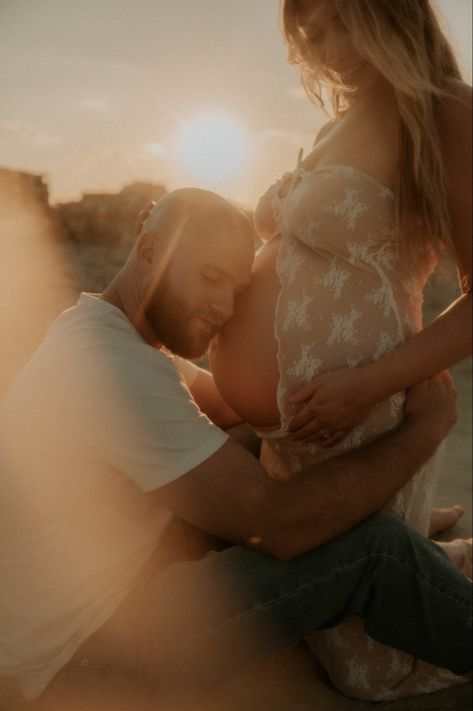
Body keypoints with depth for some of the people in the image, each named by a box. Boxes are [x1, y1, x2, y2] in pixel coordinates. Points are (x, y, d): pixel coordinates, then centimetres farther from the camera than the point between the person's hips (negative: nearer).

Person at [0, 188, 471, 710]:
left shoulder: (92, 329, 3)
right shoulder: (119, 368, -29)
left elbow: (228, 402, 11)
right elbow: (278, 525, -28)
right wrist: (425, 427, -16)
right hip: (87, 660, -10)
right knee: (373, 547, -16)